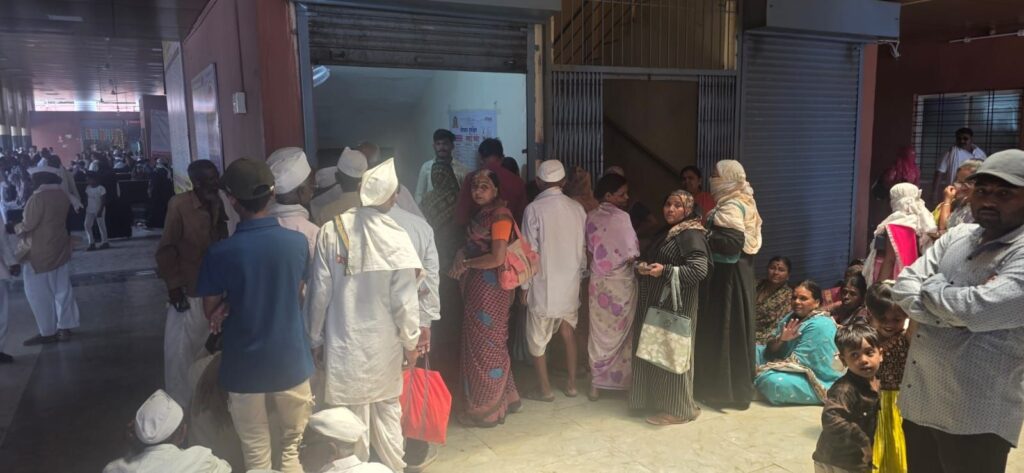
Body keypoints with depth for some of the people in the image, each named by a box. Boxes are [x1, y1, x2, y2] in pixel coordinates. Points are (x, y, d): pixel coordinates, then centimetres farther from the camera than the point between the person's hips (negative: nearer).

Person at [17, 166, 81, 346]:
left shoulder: (38, 197, -19)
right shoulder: (62, 195, 2)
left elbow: (28, 225, -17)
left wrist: (14, 228, 4)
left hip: (39, 251, -7)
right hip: (60, 248, 7)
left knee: (39, 293, 5)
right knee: (62, 290, 12)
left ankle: (48, 332, 11)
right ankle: (65, 328, 19)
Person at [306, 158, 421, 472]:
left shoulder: (332, 231, -11)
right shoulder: (396, 239, -14)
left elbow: (320, 293, -7)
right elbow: (404, 301, -11)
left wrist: (316, 338, 5)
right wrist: (410, 342, 4)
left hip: (343, 343, 0)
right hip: (384, 345, 0)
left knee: (352, 418, 12)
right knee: (387, 411, 19)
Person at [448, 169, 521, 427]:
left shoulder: (500, 214, -16)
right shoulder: (482, 214, 11)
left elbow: (497, 258, -22)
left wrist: (466, 263, -11)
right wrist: (461, 255, 3)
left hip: (490, 289, -9)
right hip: (476, 288, 9)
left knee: (485, 347, 2)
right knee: (490, 345, 17)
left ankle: (486, 409, 16)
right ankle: (504, 398, 31)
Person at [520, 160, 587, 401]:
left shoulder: (534, 209, -13)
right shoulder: (577, 208, -1)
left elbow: (530, 251, -12)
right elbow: (584, 247, 5)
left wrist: (525, 285, -3)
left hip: (544, 284, -4)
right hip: (570, 282, 5)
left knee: (537, 338, 10)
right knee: (568, 331, 20)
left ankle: (545, 389, 18)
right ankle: (571, 384, 26)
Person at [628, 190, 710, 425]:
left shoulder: (691, 234, -12)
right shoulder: (664, 233, 16)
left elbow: (700, 269, -22)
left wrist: (665, 271, -25)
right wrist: (644, 267, 1)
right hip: (654, 302, 9)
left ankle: (678, 408, 7)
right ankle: (655, 398, 26)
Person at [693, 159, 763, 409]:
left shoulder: (730, 207, -18)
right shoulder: (740, 202, 13)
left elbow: (733, 242, -28)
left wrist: (704, 234, -18)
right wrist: (709, 228, 8)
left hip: (728, 276, -10)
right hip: (734, 273, 10)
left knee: (722, 329, -2)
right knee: (733, 329, 15)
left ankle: (725, 389, 7)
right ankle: (736, 387, 24)